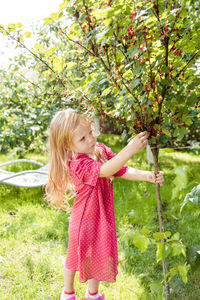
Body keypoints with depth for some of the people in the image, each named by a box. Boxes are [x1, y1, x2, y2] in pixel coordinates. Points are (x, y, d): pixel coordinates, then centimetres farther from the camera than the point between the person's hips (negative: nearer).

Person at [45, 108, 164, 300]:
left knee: (100, 256, 24)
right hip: (84, 220, -6)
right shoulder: (76, 163, -30)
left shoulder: (101, 150, -7)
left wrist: (147, 176, -23)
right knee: (76, 257, 19)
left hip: (104, 218, 6)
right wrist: (130, 150, -58)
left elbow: (123, 171, -6)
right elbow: (105, 171, -47)